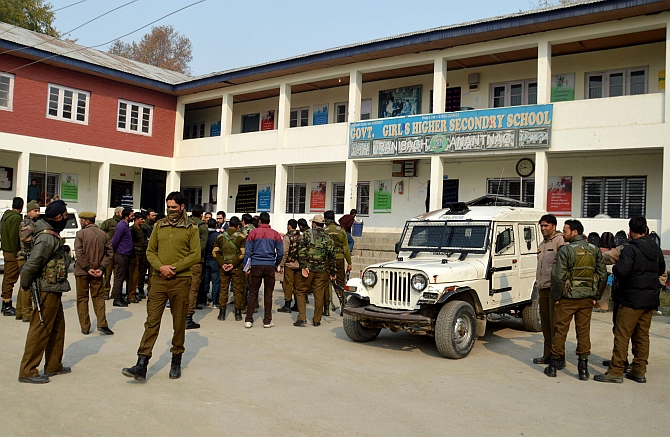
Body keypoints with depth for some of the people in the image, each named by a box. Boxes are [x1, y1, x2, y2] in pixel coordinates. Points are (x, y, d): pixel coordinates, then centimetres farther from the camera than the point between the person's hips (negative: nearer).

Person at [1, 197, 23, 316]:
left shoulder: (5, 215, 13)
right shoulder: (16, 218, -16)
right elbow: (13, 236, -22)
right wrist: (16, 253, -18)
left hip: (6, 251, 10)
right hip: (13, 253, -10)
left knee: (6, 278, 16)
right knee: (10, 279, -6)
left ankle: (5, 304, 25)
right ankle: (7, 307, -3)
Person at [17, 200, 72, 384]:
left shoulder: (53, 236, 11)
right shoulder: (47, 238, -21)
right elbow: (31, 265, -24)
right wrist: (25, 285, -10)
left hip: (54, 291, 10)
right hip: (47, 291, -10)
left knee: (58, 327, 17)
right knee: (40, 330, -2)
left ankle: (53, 366, 28)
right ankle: (27, 372, 7)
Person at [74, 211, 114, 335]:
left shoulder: (81, 234, -8)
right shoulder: (104, 235, 4)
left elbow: (79, 253, -15)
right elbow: (109, 253, 0)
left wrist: (87, 268, -12)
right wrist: (101, 268, -3)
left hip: (82, 272, -3)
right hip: (97, 272, 3)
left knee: (82, 299, 7)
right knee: (98, 297, 12)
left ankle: (85, 327, 8)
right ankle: (102, 324, 0)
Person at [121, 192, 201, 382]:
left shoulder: (191, 229, 1)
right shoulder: (159, 226, 11)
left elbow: (195, 255, -5)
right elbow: (150, 251, 9)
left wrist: (174, 268, -14)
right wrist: (160, 267, -9)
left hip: (181, 281, -2)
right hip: (158, 280, 2)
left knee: (179, 323, 8)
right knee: (152, 321, -1)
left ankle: (176, 362, 23)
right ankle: (141, 365, -1)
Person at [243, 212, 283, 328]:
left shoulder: (253, 232, 1)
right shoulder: (275, 234, 4)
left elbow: (247, 251, 0)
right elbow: (280, 252, 3)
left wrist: (246, 267, 6)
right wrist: (276, 264, 17)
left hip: (256, 266, 0)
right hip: (270, 266, 0)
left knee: (253, 294, 5)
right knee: (268, 294, 6)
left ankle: (248, 320, 6)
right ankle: (267, 321, 8)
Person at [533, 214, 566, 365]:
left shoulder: (560, 241, -10)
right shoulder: (542, 245, 18)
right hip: (543, 289, 8)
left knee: (555, 324, -4)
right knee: (545, 323, 13)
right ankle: (547, 354, 22)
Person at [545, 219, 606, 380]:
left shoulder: (565, 250, -12)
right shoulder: (595, 250, 5)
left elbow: (558, 277, -16)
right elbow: (603, 276, 8)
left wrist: (555, 297, -5)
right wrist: (596, 297, 14)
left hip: (567, 298, -4)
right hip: (587, 299, 4)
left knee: (560, 331, 6)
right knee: (584, 332, 10)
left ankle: (553, 366, 14)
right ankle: (583, 369, 13)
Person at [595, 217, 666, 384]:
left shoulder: (630, 249, -15)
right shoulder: (656, 249, 9)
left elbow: (621, 270, -25)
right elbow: (661, 270, 22)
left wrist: (615, 269, -5)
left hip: (632, 299, -7)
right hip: (651, 299, 7)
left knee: (622, 335, -4)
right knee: (642, 336, 13)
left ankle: (616, 371, -3)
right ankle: (639, 371, 18)